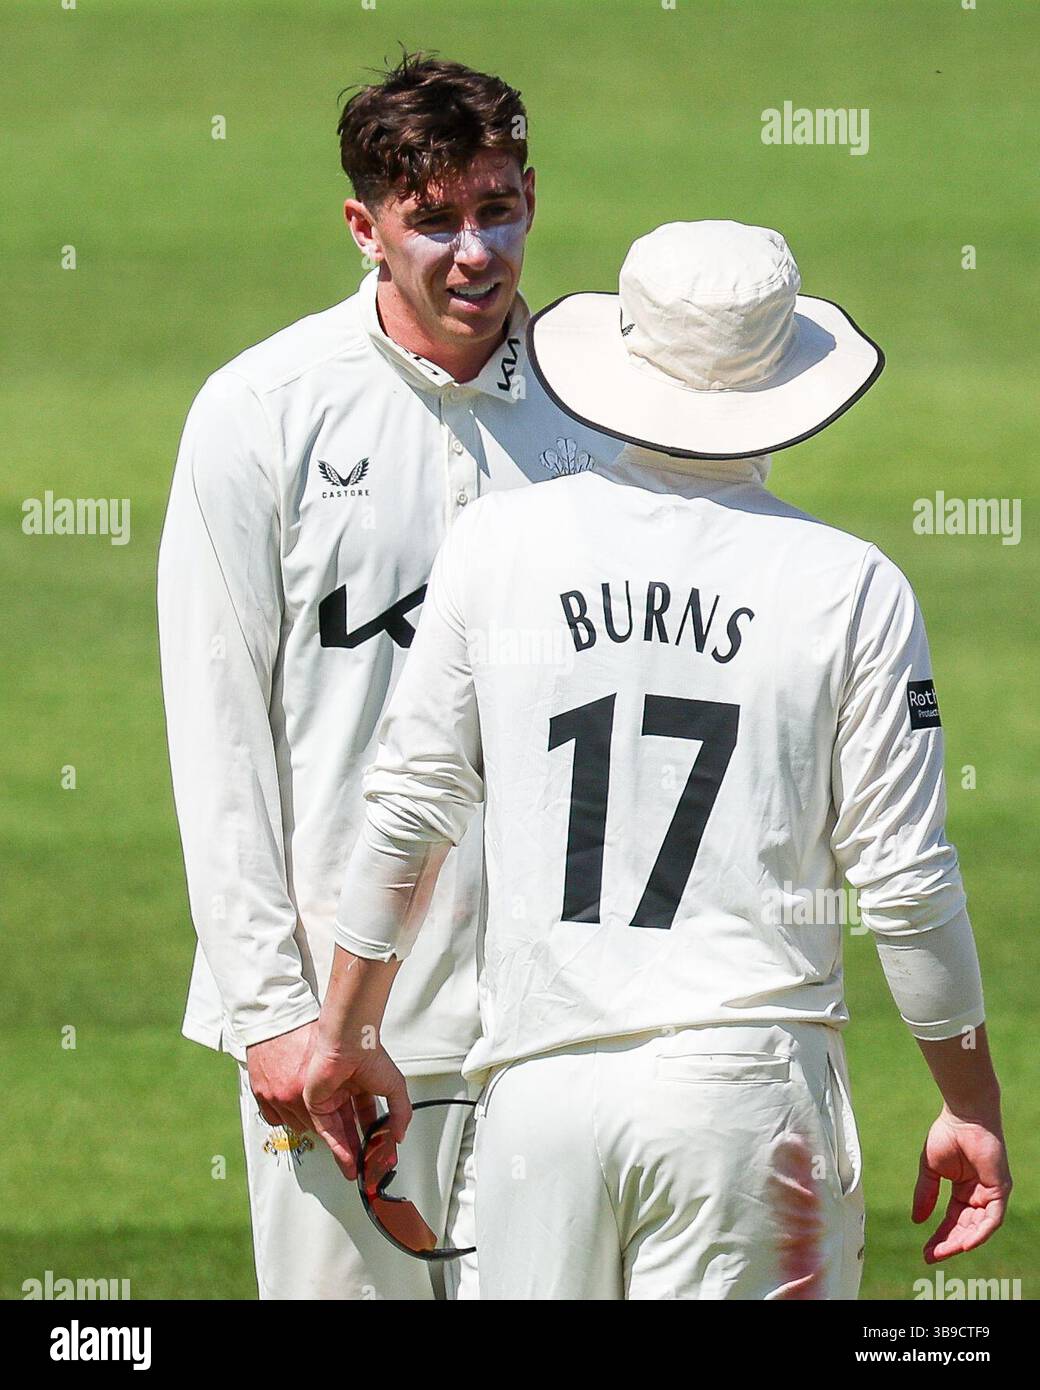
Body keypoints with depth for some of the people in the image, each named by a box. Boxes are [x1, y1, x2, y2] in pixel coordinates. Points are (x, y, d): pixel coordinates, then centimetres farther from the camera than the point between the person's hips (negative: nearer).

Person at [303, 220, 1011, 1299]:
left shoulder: (496, 545, 4)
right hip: (750, 1077, -2)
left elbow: (408, 809, 9)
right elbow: (906, 884, -1)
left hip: (539, 1079, 2)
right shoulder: (849, 586, -2)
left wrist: (347, 1030, 21)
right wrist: (971, 1108, 9)